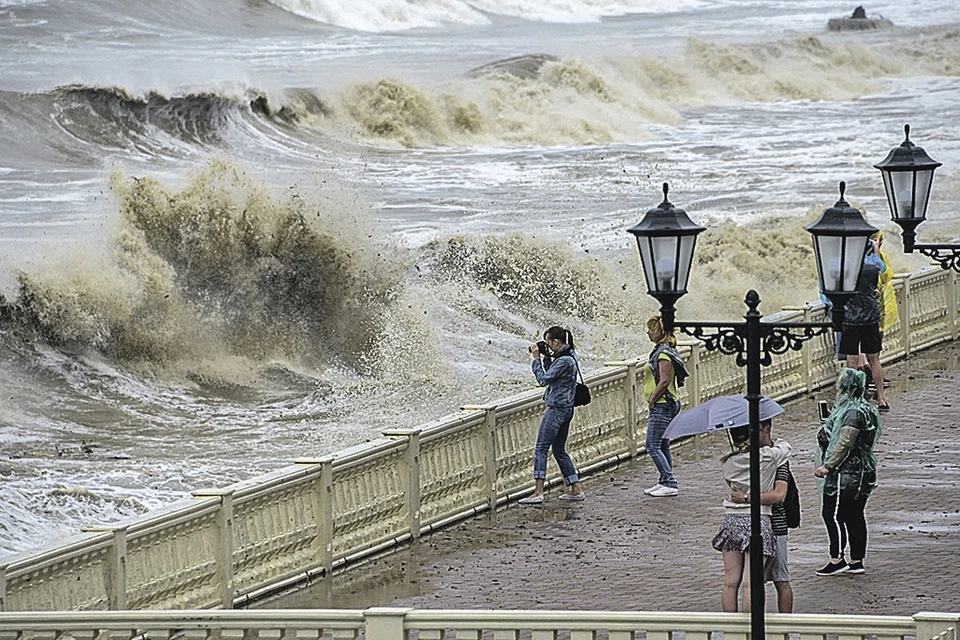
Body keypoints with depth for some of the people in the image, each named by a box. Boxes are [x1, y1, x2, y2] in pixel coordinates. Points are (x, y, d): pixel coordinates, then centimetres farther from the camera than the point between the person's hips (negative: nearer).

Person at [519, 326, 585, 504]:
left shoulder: (564, 360, -18)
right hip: (565, 409, 11)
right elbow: (550, 375, 20)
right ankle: (576, 489, 17)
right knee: (559, 449, 16)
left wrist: (536, 359, -10)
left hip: (557, 408, -11)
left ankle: (538, 492, -15)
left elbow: (543, 379, -18)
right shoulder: (569, 356, 13)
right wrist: (547, 358, 8)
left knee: (541, 448, -10)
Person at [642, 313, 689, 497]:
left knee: (652, 446, -10)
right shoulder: (661, 350, 14)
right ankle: (665, 482, 18)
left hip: (661, 406, -11)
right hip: (667, 405, 11)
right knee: (663, 446, 14)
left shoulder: (663, 353, -17)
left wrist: (652, 401, -15)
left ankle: (670, 484, -10)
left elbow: (664, 381, -23)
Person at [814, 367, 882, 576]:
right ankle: (857, 561, 14)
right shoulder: (866, 409, 14)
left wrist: (828, 466, -19)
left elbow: (844, 444, -22)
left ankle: (837, 560, -5)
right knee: (855, 516, 12)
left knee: (832, 514, -6)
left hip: (845, 473, -10)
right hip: (861, 474, 10)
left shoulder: (854, 413, -18)